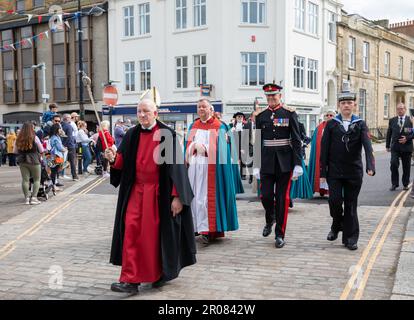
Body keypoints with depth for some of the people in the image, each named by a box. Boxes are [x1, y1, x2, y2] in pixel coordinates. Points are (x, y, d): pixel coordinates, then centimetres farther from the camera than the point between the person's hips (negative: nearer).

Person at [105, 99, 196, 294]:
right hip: (136, 190, 4)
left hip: (159, 192, -4)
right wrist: (114, 158, -14)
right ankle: (130, 280, -2)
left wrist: (177, 197, -14)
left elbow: (176, 166, -9)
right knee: (131, 231, -5)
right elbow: (123, 163, 10)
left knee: (157, 233, 4)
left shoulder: (167, 135, -7)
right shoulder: (132, 135, 8)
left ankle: (162, 273, 25)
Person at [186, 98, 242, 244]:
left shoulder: (219, 127, 2)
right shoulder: (193, 126, 16)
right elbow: (188, 146, 13)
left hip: (209, 167, -4)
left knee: (206, 197, -7)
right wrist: (195, 146, -8)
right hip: (194, 166, 4)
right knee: (194, 196, 3)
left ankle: (207, 229, -5)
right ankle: (194, 226, 10)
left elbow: (221, 148, -5)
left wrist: (203, 147, -11)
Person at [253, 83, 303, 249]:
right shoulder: (261, 116, 7)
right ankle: (270, 220, 32)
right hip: (267, 163, 2)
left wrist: (298, 164, -10)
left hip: (285, 163, -2)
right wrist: (256, 165, 4)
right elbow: (257, 142, 8)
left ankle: (280, 235, 12)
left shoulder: (290, 114, 0)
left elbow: (296, 140, -4)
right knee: (265, 195, 0)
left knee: (282, 198, 1)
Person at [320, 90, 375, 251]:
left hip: (354, 172, 0)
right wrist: (323, 172, -1)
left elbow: (367, 145, -11)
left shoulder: (360, 124, 3)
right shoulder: (331, 124, 4)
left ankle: (350, 238, 15)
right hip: (335, 171, 0)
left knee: (351, 204, 5)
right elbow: (324, 149, 3)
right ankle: (336, 225, 22)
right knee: (335, 200, -7)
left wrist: (370, 166, -27)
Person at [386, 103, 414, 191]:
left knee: (406, 167, 7)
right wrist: (388, 145, 9)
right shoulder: (392, 120, 8)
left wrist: (407, 138, -15)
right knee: (394, 164, -12)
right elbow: (389, 134, 11)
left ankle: (405, 184, 21)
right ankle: (394, 184, -1)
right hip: (395, 147, 1)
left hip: (406, 147, -1)